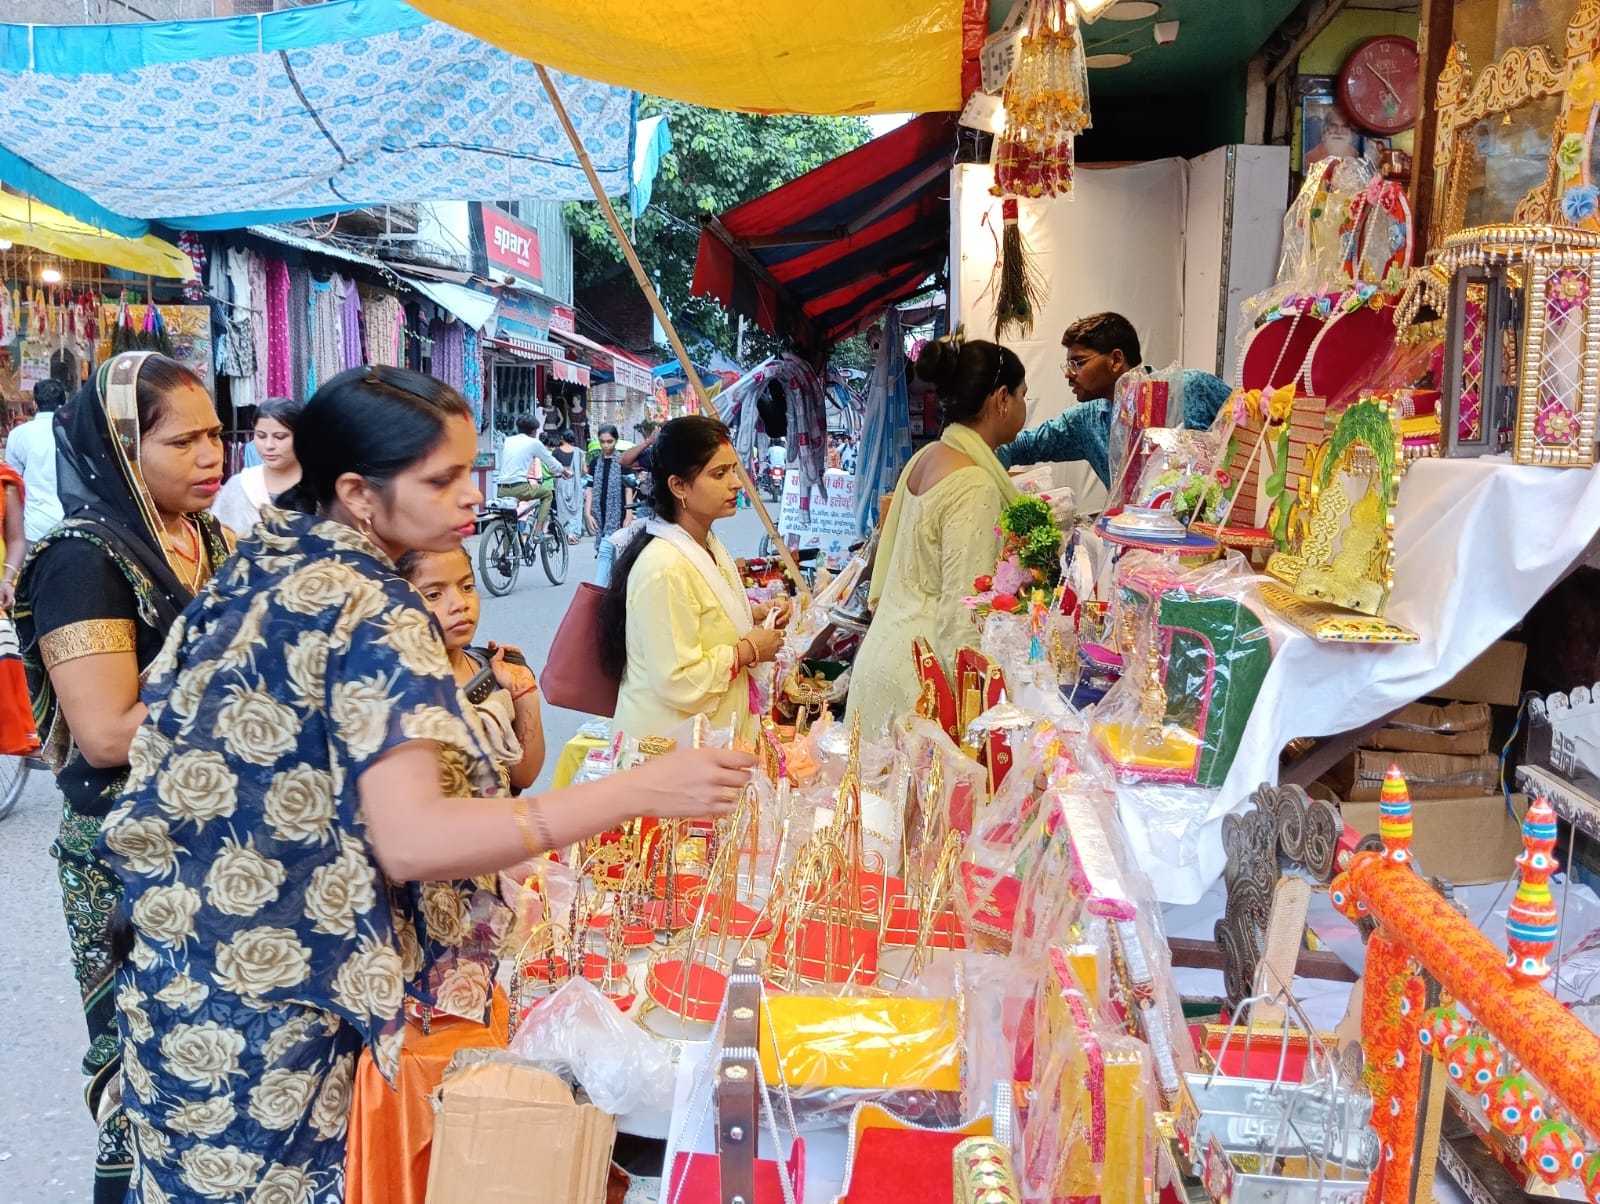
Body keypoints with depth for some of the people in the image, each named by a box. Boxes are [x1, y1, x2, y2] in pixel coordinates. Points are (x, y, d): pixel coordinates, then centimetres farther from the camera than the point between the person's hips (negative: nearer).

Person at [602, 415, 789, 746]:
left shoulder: (708, 545, 5)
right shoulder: (665, 567, -26)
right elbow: (679, 682, -28)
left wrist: (755, 614, 6)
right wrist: (748, 651, -17)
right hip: (669, 744, -9)